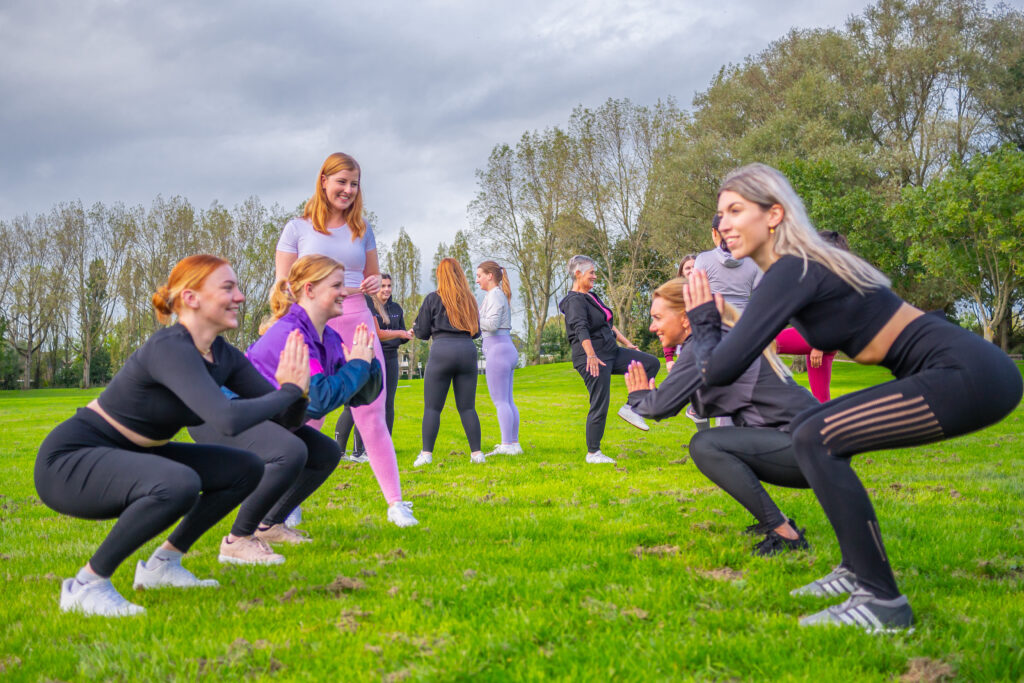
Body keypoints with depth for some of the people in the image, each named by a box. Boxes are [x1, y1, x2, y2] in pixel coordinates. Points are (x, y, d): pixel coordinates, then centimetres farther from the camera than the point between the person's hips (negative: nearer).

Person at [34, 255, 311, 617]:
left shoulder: (224, 356, 0)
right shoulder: (170, 349, -26)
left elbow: (289, 420, 0)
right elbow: (228, 419, -40)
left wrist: (297, 389, -21)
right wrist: (289, 390, -26)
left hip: (130, 458, 9)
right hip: (69, 462, -9)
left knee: (246, 469, 5)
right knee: (179, 484, -36)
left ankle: (162, 563, 13)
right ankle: (86, 584, -15)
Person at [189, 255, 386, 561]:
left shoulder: (328, 339, 4)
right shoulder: (289, 334, -26)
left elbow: (362, 394, 7)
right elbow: (321, 398, -34)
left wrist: (367, 361, -13)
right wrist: (358, 364, -20)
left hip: (256, 418, 10)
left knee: (326, 454, 10)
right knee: (290, 453, -33)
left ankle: (269, 525, 20)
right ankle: (236, 542, -23)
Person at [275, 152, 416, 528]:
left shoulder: (362, 230, 15)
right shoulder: (298, 228, 5)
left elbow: (373, 274, 23)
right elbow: (283, 286, 3)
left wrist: (375, 283, -1)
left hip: (357, 323, 3)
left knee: (372, 416, 1)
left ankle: (396, 503, 3)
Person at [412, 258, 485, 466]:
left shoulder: (433, 299, 1)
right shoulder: (470, 300, 12)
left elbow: (422, 332, 4)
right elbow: (477, 331, 18)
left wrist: (414, 329, 26)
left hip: (442, 350, -4)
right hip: (468, 350, 4)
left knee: (432, 407, 0)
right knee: (467, 407, 8)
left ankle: (426, 453, -6)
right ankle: (476, 453, 5)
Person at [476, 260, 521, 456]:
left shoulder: (494, 295, -10)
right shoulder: (501, 295, 18)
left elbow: (492, 324, -21)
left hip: (498, 351, -10)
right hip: (507, 350, 10)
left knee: (500, 401, -8)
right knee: (508, 401, 11)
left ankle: (507, 445, -9)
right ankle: (514, 443, 13)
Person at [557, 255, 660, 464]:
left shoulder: (591, 296, 17)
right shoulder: (574, 300, -14)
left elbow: (609, 325, 25)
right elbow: (581, 330, -29)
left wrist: (628, 344, 25)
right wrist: (591, 356, -42)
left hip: (611, 353, 10)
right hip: (592, 360, -10)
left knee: (651, 363, 3)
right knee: (600, 405, -7)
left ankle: (630, 408, 3)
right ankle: (593, 454, 5)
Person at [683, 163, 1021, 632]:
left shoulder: (791, 272, -15)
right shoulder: (804, 264, 13)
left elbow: (718, 370, -19)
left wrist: (702, 319, -1)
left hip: (971, 376, -10)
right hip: (960, 370, 10)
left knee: (816, 438, -16)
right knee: (812, 430, 14)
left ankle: (883, 602, -11)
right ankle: (858, 571, 19)